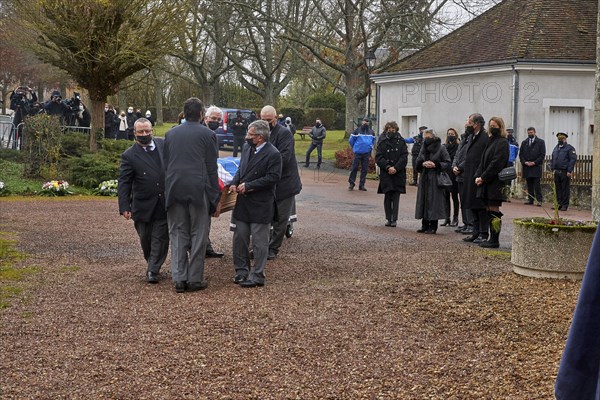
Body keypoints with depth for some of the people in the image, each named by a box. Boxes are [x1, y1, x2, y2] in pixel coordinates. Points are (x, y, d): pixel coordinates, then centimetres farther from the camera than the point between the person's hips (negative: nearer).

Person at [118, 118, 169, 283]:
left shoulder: (164, 145, 1)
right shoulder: (129, 156, -7)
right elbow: (124, 183, -7)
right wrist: (124, 207, -14)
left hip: (164, 204, 1)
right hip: (143, 206, -1)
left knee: (160, 238, 0)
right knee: (145, 239, 12)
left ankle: (153, 271, 6)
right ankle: (151, 263, 34)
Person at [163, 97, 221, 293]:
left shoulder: (171, 133, 11)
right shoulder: (207, 134, -1)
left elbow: (165, 165, 13)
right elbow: (212, 168, -1)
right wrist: (215, 197, 3)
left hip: (174, 189, 4)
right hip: (199, 190, -3)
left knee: (178, 234, 8)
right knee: (198, 235, 4)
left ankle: (179, 279, 6)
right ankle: (195, 279, 5)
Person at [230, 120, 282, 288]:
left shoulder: (273, 154, -15)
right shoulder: (246, 147, 8)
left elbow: (273, 178, -18)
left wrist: (248, 186, -18)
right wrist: (234, 183, -1)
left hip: (260, 205, -7)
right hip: (243, 202, 7)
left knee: (259, 242, 1)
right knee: (239, 239, 13)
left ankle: (257, 276, 8)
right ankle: (241, 271, 24)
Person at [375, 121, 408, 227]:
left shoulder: (401, 142, 4)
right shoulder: (382, 142, 4)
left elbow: (404, 157, -1)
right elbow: (378, 158, -1)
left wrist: (396, 168, -13)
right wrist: (387, 167, -14)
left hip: (398, 173, 0)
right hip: (386, 173, 0)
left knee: (396, 197, -2)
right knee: (387, 196, 2)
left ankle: (394, 219, 1)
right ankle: (388, 218, 11)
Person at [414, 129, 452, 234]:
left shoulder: (441, 148, -3)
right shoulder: (423, 148, 14)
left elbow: (448, 164, -5)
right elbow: (417, 162, 15)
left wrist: (436, 165, -16)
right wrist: (423, 164, -6)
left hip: (435, 179, -5)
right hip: (424, 179, 5)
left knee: (434, 201, -6)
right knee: (423, 201, 4)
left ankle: (433, 226, 0)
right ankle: (425, 225, 11)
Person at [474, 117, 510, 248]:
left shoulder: (502, 143, -9)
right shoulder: (491, 141, 17)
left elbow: (496, 163, -16)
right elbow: (483, 161, 16)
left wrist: (483, 177, -16)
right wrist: (478, 176, 2)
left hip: (495, 182, -8)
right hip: (486, 182, 8)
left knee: (493, 212, -7)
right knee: (488, 211, 9)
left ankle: (495, 241, -4)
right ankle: (492, 238, 13)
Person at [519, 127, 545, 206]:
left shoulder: (540, 142, 4)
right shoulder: (524, 143, 15)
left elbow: (542, 154, -1)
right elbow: (521, 154, 13)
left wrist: (534, 162, -10)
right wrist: (525, 162, -4)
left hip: (536, 167, -4)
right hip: (526, 167, 4)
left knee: (537, 184, -9)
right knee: (529, 184, 6)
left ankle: (539, 200, -8)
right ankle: (530, 199, 9)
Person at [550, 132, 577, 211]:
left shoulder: (569, 148, -2)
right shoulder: (556, 148, 18)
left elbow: (573, 159, -8)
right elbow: (552, 159, 22)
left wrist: (569, 171, -14)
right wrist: (553, 168, 9)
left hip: (565, 172, -6)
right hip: (557, 172, 6)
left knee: (565, 189, -2)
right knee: (558, 189, 8)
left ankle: (565, 205, 1)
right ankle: (559, 204, 15)